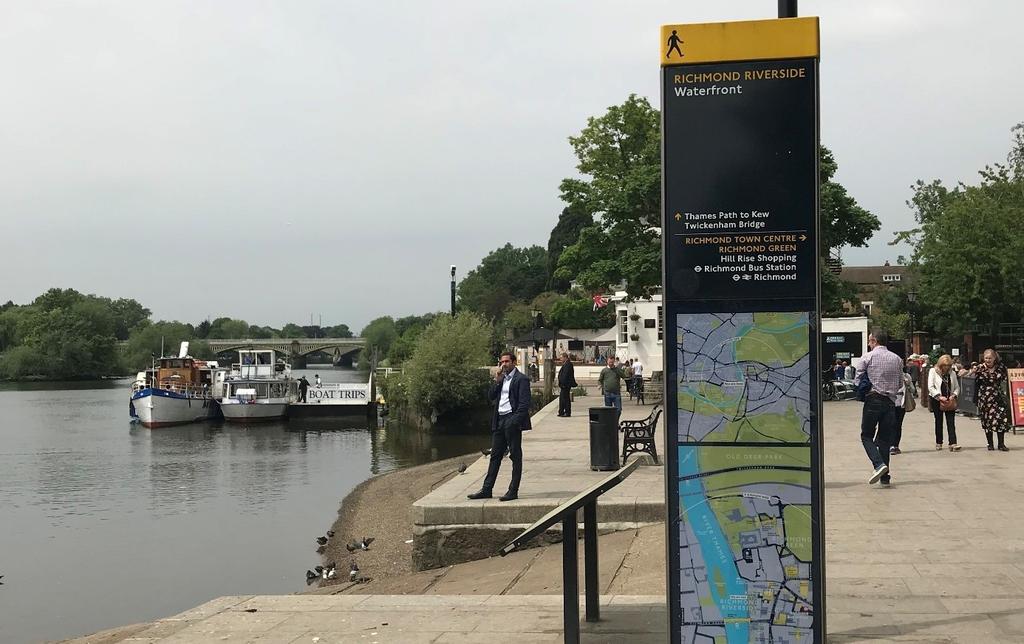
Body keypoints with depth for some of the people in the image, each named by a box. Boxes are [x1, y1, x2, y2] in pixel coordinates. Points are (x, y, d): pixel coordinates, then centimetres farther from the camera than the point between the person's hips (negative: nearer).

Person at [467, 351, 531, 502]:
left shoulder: (521, 379, -7)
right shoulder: (501, 379, 17)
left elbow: (524, 404, -13)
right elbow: (490, 397, 11)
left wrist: (514, 422, -20)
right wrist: (497, 381, -1)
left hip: (512, 422, -8)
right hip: (499, 421, 8)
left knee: (516, 456, 0)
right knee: (495, 455, 9)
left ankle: (513, 491, 2)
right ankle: (486, 489, 12)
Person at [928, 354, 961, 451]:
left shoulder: (952, 373, 9)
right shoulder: (933, 371, -1)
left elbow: (957, 387, 13)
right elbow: (930, 387, -9)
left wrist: (954, 395, -8)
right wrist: (939, 396, -19)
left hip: (950, 401, 2)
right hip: (936, 400, -2)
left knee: (951, 421, -8)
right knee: (938, 421, 8)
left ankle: (953, 444, -14)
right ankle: (938, 443, 18)